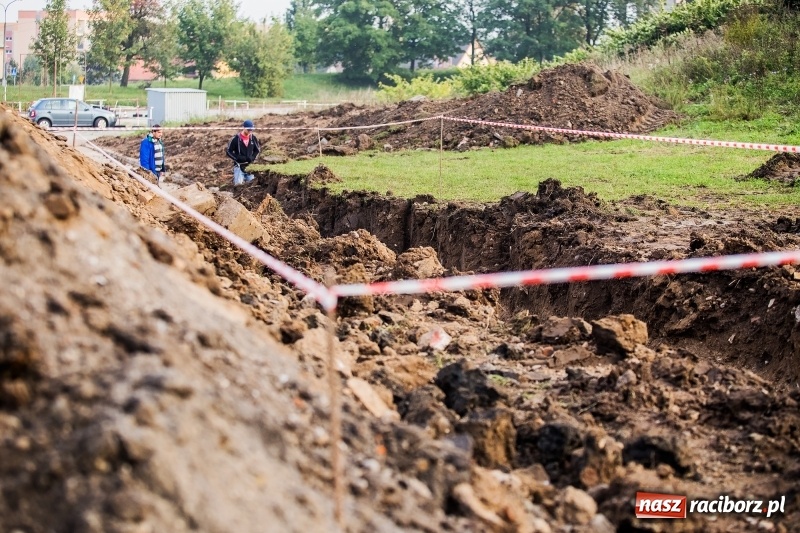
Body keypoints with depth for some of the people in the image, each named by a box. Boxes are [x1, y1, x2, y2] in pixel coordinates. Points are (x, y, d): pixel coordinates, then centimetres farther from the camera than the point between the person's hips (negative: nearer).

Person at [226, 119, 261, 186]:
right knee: (238, 183, -15)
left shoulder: (253, 138, -1)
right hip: (239, 165, -3)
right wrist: (238, 158, -16)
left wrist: (252, 158, -6)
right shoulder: (236, 138, -11)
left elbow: (257, 150, 12)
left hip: (249, 165, 3)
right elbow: (228, 151, -5)